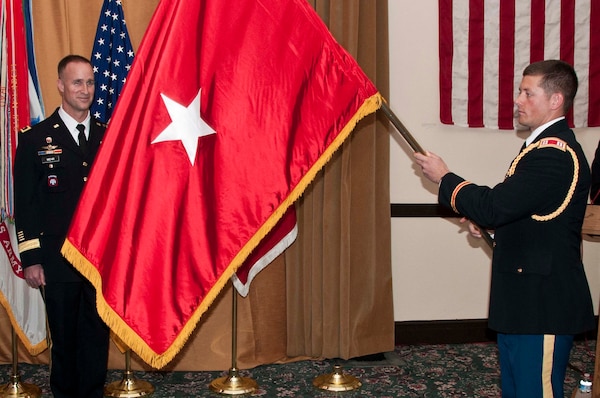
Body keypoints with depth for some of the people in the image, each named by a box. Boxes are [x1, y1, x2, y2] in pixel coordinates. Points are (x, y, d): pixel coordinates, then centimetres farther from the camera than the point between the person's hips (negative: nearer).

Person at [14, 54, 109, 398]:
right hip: (58, 258, -2)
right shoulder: (36, 139, 0)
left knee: (97, 336, 10)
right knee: (64, 339, 9)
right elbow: (25, 204, -1)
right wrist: (31, 259, -6)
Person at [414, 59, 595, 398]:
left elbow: (494, 206, -25)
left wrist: (444, 178, -10)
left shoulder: (556, 154, -21)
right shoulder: (545, 145, 14)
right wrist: (486, 221, 3)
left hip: (544, 303, -11)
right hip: (524, 297, 11)